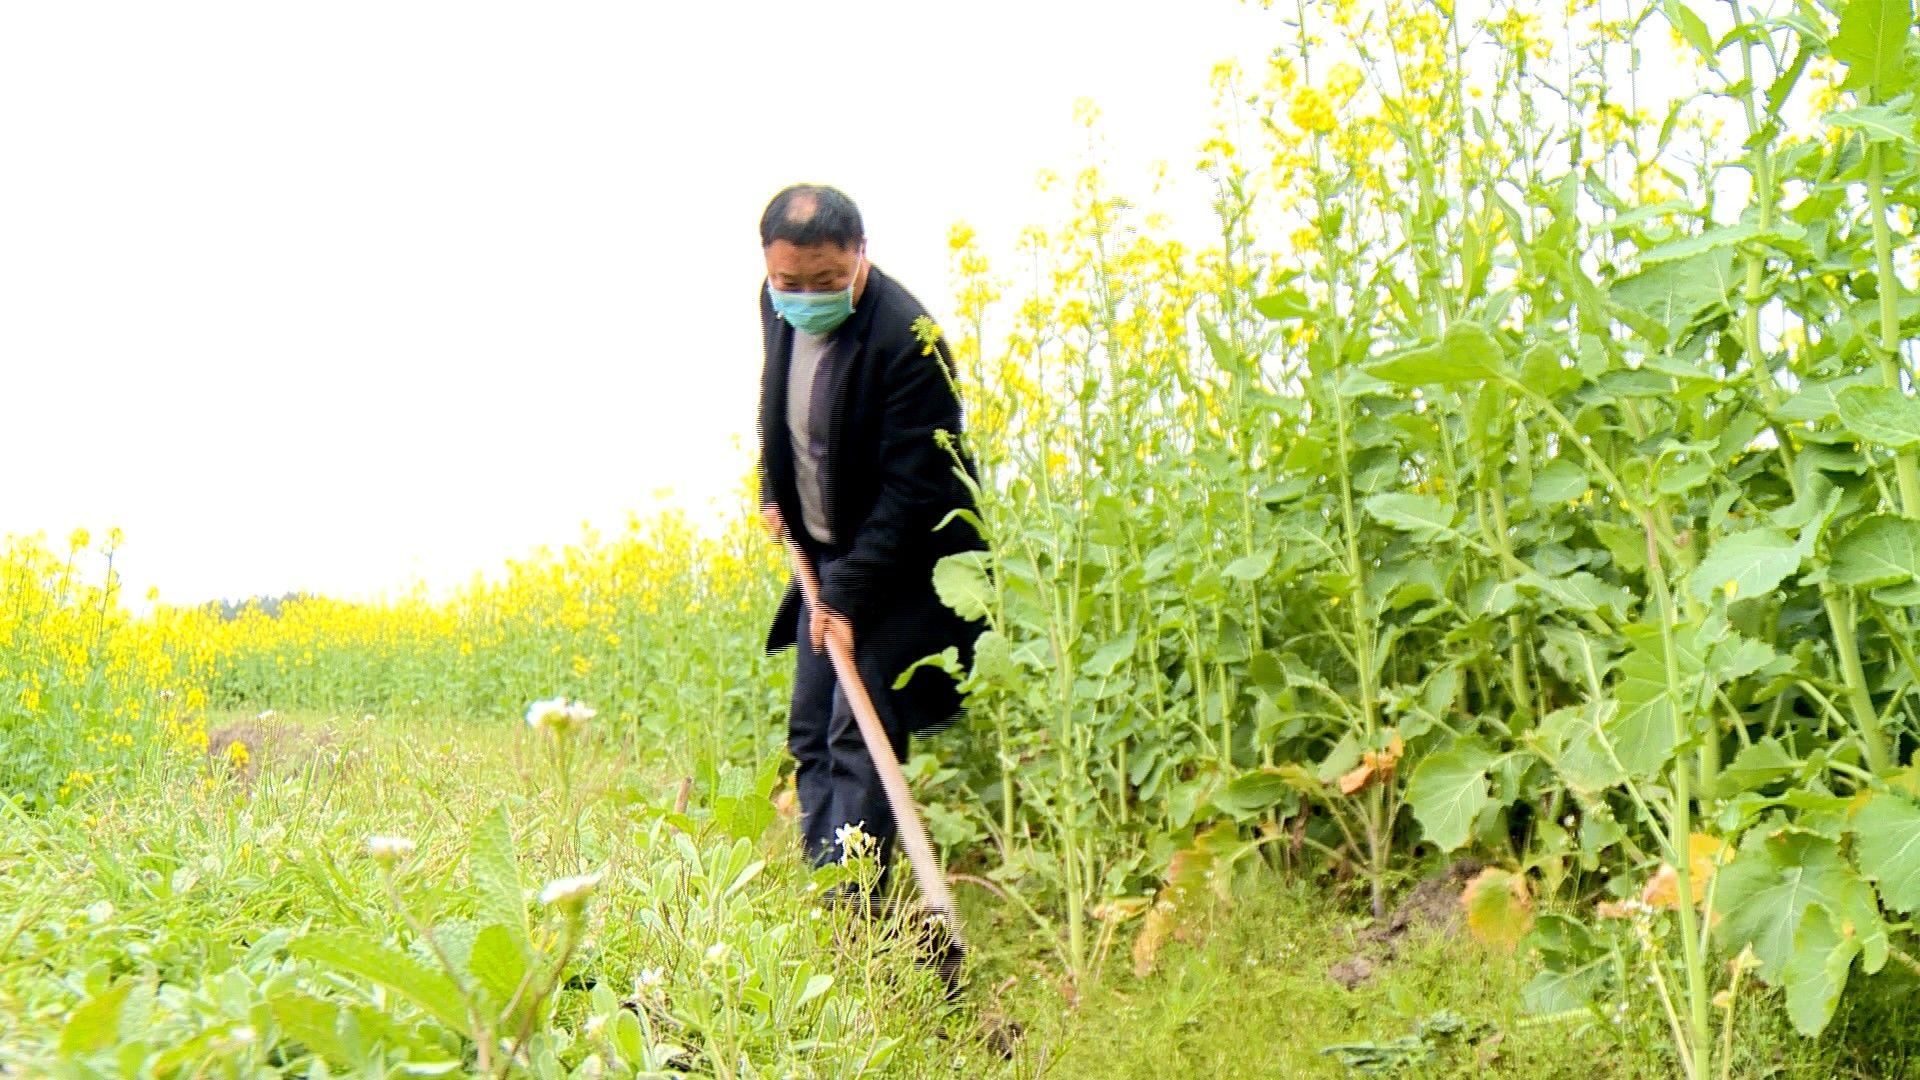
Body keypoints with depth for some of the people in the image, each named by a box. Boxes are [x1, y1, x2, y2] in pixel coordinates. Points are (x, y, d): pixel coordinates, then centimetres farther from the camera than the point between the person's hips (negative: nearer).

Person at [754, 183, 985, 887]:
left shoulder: (906, 340, -25)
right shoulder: (777, 309, -1)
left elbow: (911, 486, -23)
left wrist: (848, 591, -24)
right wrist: (772, 492, 13)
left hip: (901, 569, -8)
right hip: (823, 560, 8)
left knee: (859, 742, -12)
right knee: (811, 737, 9)